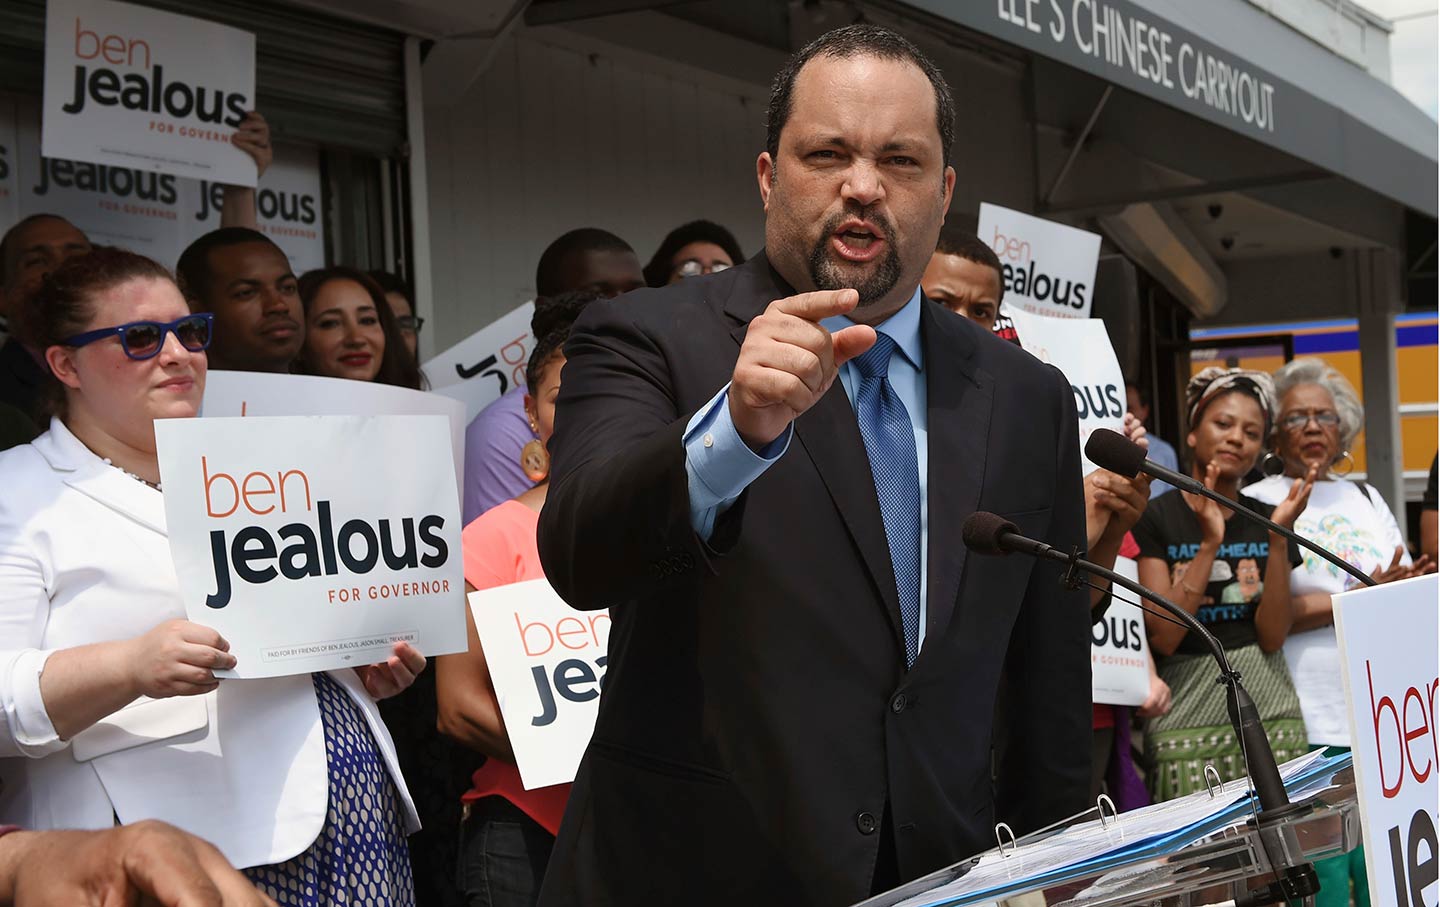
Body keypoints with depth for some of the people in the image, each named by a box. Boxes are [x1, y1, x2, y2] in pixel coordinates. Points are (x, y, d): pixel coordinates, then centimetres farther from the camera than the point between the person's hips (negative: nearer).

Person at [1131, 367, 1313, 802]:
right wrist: (1210, 544, -15)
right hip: (1187, 716, -3)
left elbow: (1272, 636, -1)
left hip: (1271, 714, 4)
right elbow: (1163, 637, -10)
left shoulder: (1267, 520, 10)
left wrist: (1279, 537, -9)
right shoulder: (1155, 517, -2)